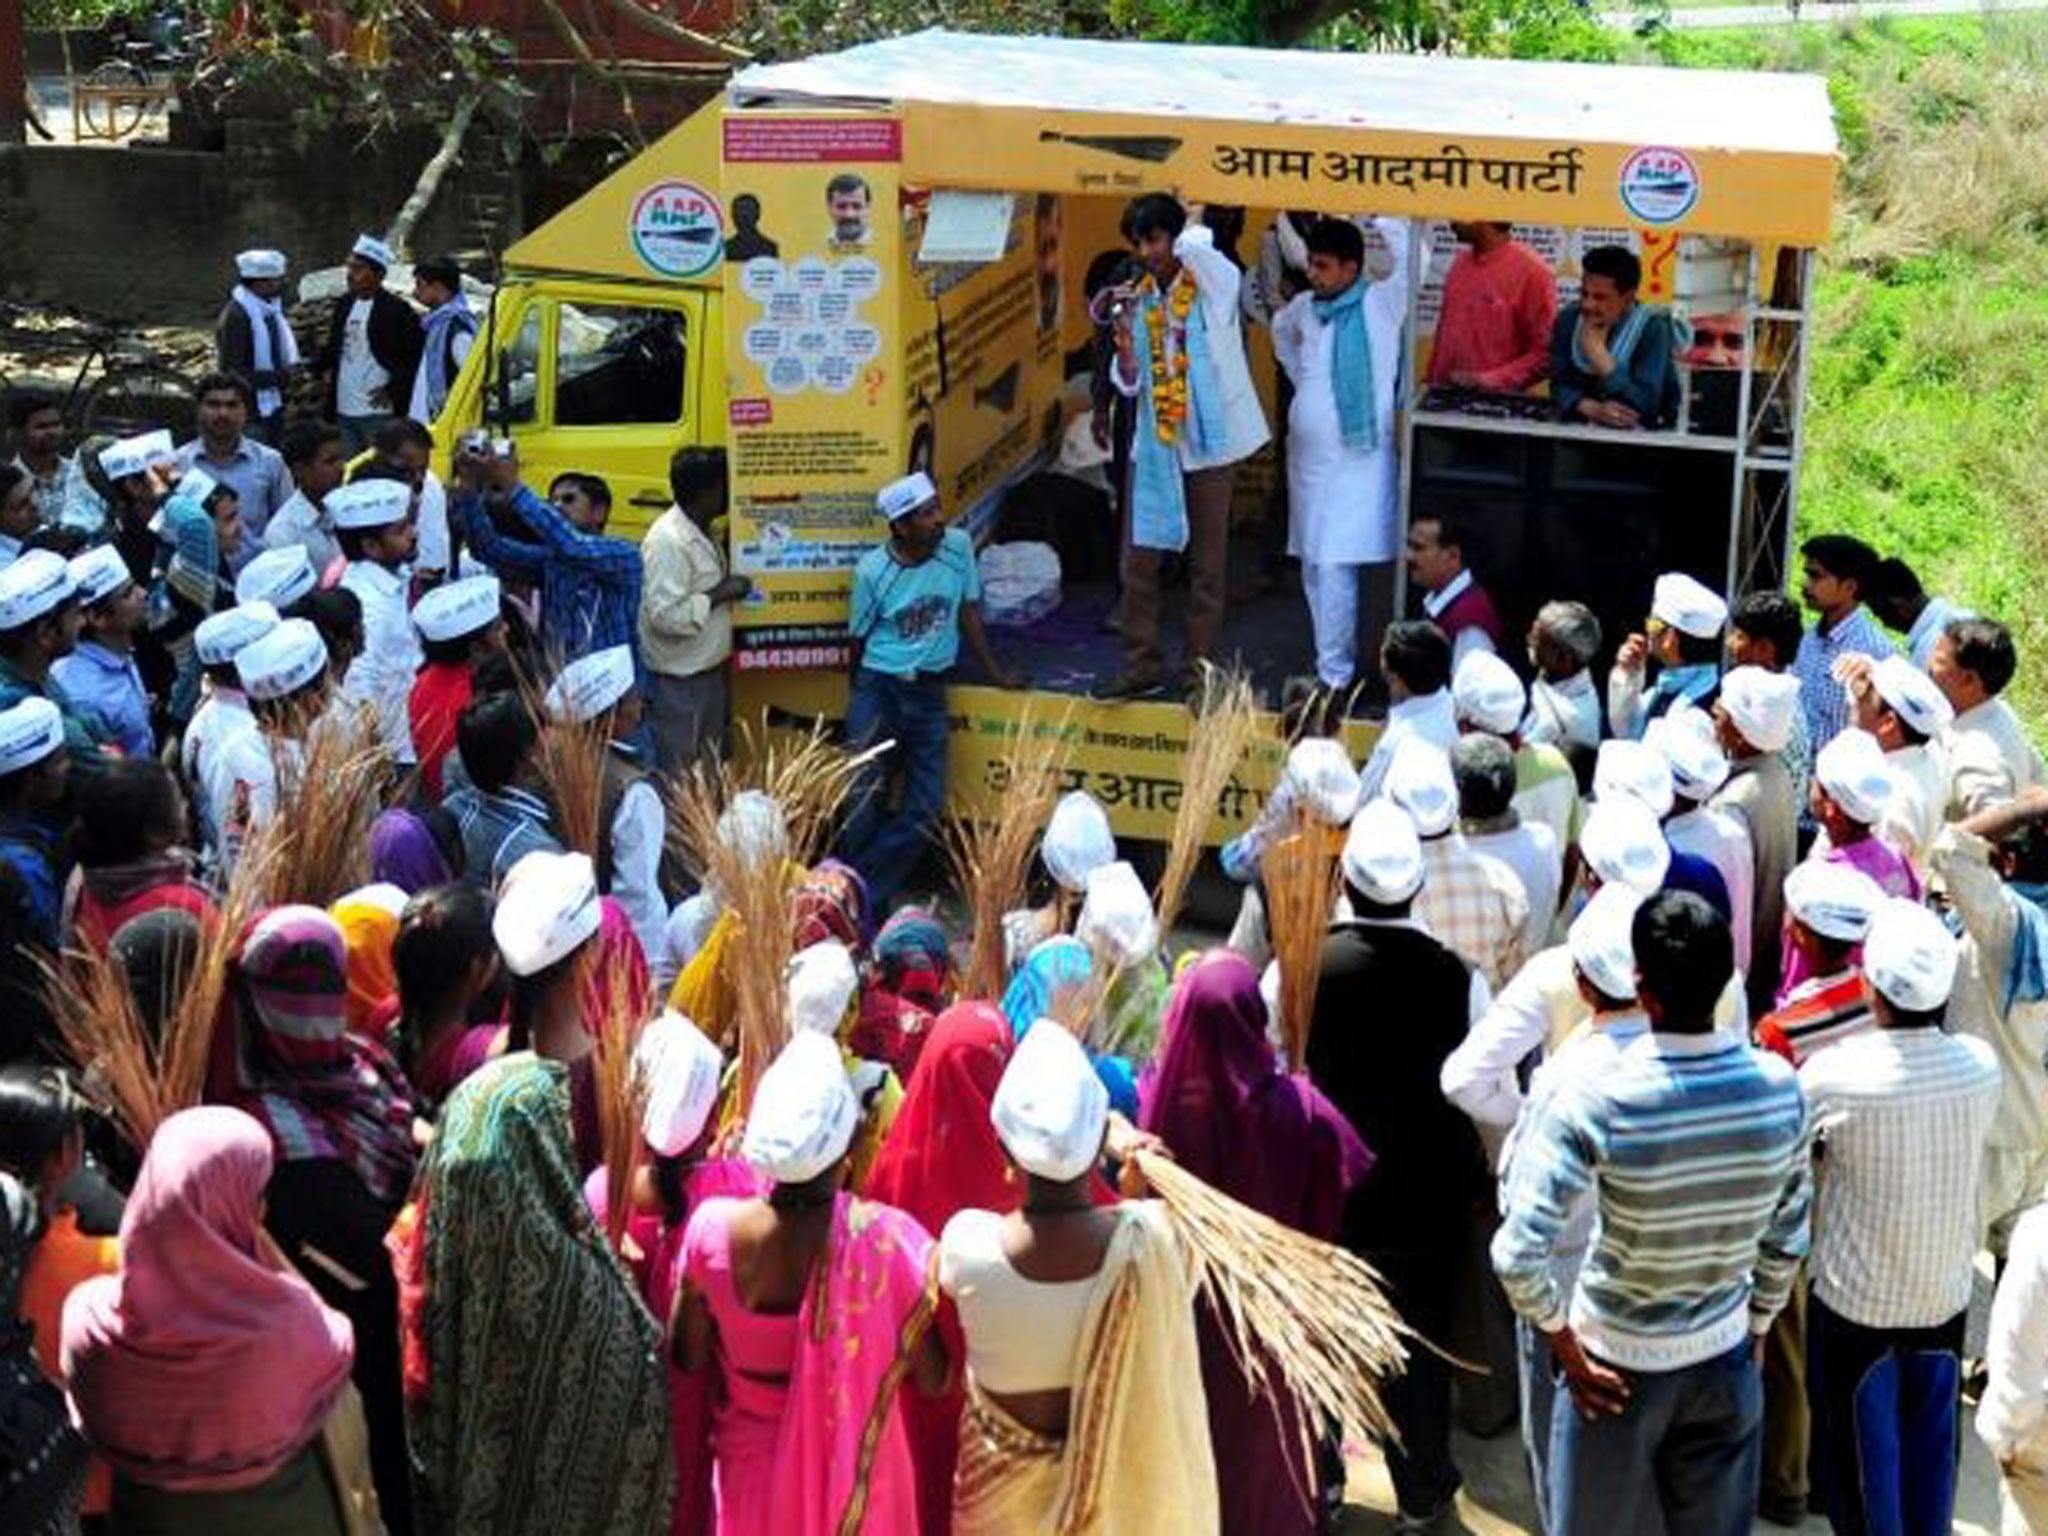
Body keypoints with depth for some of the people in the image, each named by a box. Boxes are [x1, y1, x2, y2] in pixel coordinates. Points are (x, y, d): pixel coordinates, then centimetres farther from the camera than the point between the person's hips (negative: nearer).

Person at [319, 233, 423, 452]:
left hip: (378, 413, -7)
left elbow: (416, 356, -11)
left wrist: (393, 390, -12)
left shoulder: (397, 310, -9)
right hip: (342, 411, 7)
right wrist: (325, 367, 12)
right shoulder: (344, 305, 13)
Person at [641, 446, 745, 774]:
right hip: (679, 682, -9)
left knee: (711, 765, 19)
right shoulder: (667, 541, -23)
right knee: (678, 771, 1)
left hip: (709, 671, 9)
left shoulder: (702, 532, 7)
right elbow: (666, 616, -28)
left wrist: (728, 588, 9)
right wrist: (718, 595, -21)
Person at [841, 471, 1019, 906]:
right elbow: (859, 639, 1)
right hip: (879, 690, -3)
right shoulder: (872, 570, -11)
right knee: (866, 801, -4)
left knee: (925, 807, -1)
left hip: (929, 691, 3)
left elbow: (969, 612, 7)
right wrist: (859, 698, 8)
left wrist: (995, 673, 11)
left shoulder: (958, 546, -4)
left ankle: (868, 892, 11)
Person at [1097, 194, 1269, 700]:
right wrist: (1125, 343, -13)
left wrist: (1186, 231, -8)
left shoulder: (1214, 286, -8)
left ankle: (1201, 671, 15)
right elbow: (1129, 384, 7)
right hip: (1155, 445, 4)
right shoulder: (1140, 300, 6)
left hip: (1209, 444, -4)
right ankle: (1142, 666, 14)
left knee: (1208, 564, 5)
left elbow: (1195, 244, -31)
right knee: (1139, 559, 4)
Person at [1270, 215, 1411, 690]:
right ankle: (1333, 664, 16)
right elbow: (1281, 330, 32)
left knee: (1336, 566, -9)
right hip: (1310, 457, 5)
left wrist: (1381, 221, -13)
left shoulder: (1382, 303, -5)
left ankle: (1334, 673, -3)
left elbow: (1409, 256, -20)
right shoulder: (1304, 307, 10)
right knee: (1317, 566, 7)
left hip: (1362, 459, -5)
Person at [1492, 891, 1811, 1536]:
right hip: (1725, 1360, 3)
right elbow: (1787, 1241, 0)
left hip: (1618, 1363, -3)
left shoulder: (1598, 1101, -26)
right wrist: (1754, 1331, 14)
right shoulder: (1778, 1086, -13)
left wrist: (1564, 1345, -13)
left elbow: (1518, 1256, -29)